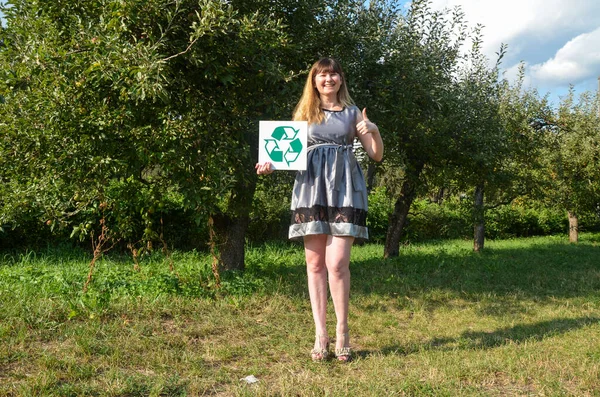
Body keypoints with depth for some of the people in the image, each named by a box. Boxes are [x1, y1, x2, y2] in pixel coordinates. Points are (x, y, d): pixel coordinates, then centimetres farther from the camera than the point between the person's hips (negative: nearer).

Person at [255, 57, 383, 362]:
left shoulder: (352, 113, 14)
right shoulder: (304, 113, 17)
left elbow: (377, 155, 12)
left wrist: (374, 131, -7)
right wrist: (270, 165, -4)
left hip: (344, 189, -1)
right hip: (311, 189, 2)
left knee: (337, 263, -12)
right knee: (315, 263, 0)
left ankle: (342, 333, 2)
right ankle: (320, 334, 6)